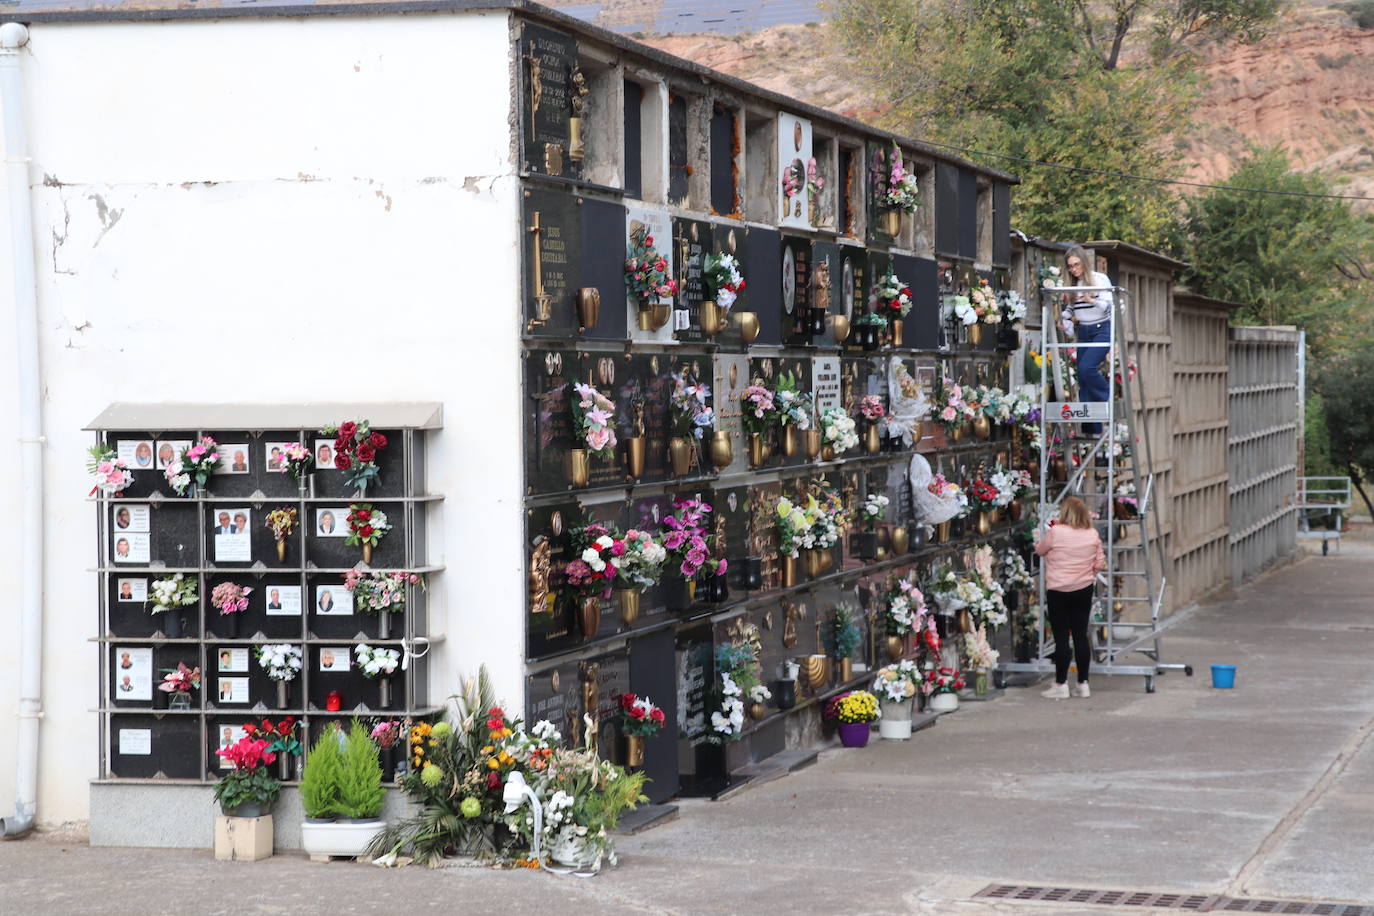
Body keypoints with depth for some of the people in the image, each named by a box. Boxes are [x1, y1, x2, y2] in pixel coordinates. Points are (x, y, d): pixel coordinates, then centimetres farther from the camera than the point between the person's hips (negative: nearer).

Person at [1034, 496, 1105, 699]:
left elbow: (1040, 550, 4)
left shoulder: (1055, 532, -13)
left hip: (1058, 591, -4)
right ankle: (1083, 684, 13)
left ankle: (1061, 685, 3)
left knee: (1061, 637, -1)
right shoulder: (1093, 535, 1)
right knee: (1081, 635, 9)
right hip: (1084, 591, 4)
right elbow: (1100, 564, 5)